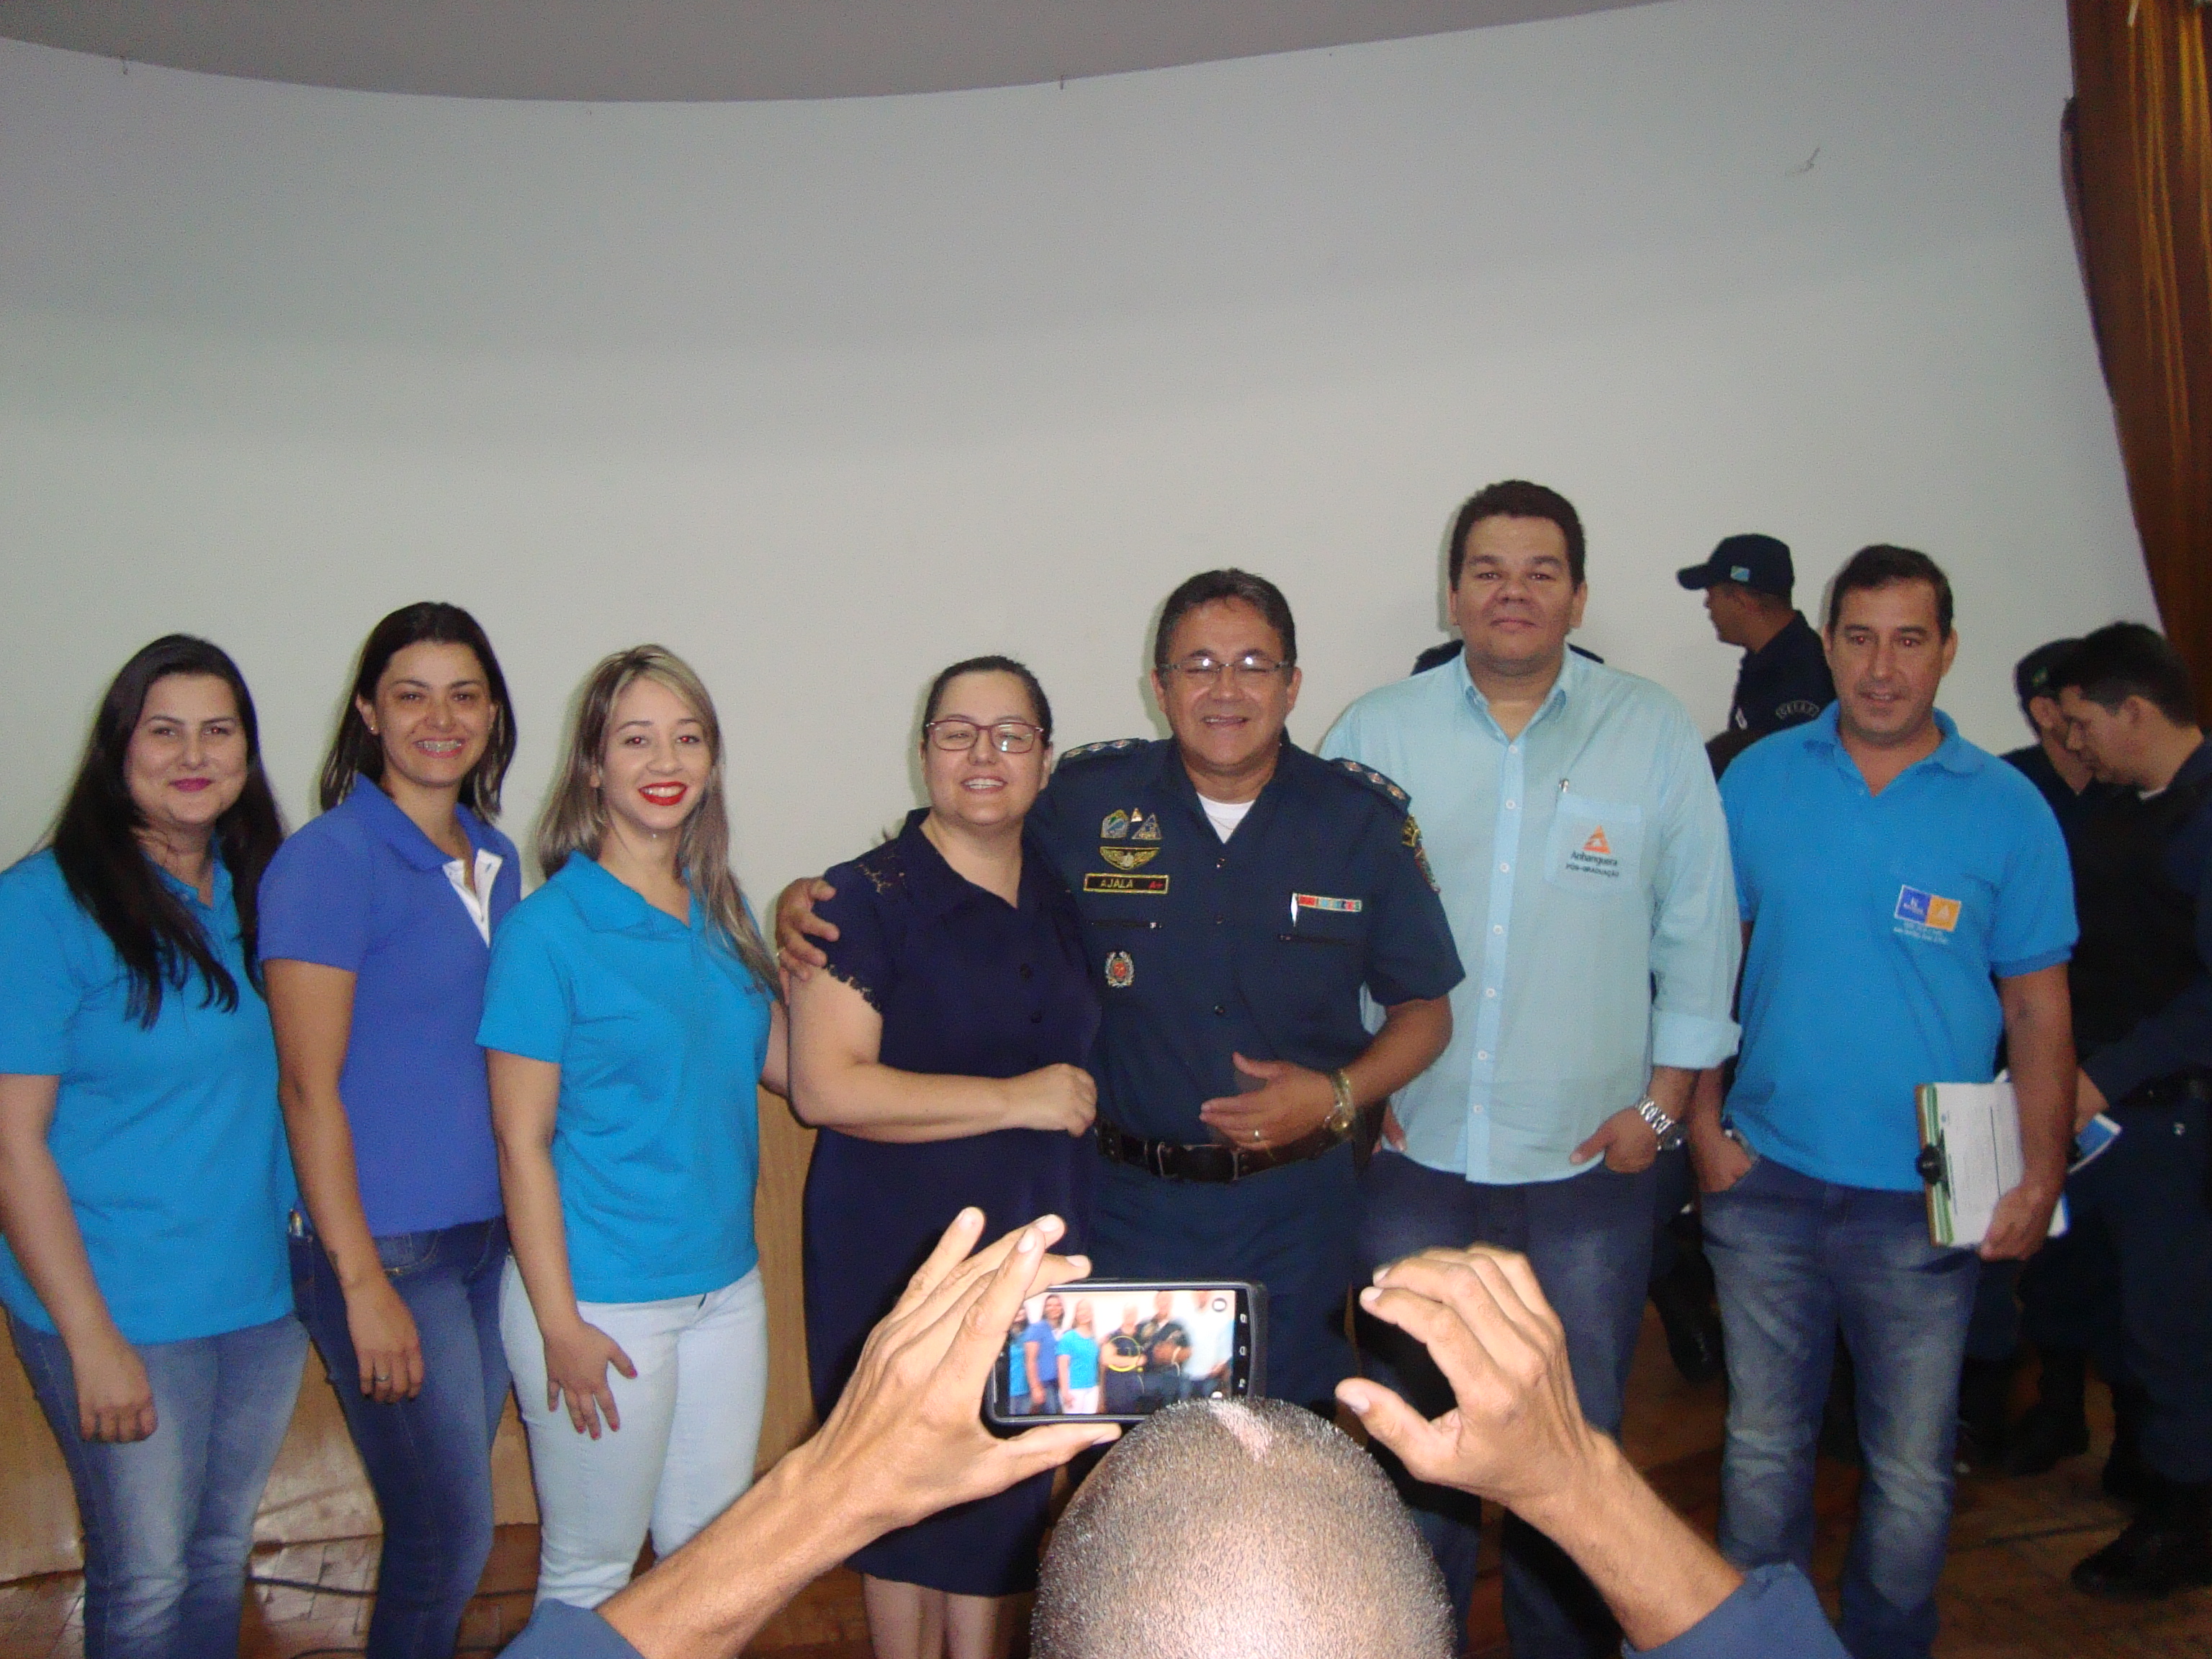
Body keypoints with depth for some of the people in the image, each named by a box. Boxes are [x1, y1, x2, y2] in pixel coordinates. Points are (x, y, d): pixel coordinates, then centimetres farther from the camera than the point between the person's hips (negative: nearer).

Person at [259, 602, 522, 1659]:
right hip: (386, 1248, -6)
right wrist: (365, 1284, -14)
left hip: (490, 1234, 6)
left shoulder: (494, 857, 9)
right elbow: (309, 1087, -13)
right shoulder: (328, 861, -11)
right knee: (449, 1539, 2)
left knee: (443, 1529, 15)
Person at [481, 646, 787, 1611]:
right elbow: (522, 1141, -12)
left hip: (727, 1286, 6)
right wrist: (560, 1323, -13)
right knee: (591, 1570, 10)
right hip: (602, 1299, -6)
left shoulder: (722, 914, 6)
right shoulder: (547, 930, -12)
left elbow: (780, 1061, 11)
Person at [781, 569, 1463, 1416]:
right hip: (1130, 1203, 0)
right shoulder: (1083, 801, -5)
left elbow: (1424, 1010, 6)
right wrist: (812, 900, -8)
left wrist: (1339, 1096, -11)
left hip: (1295, 1212, 1)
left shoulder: (1366, 820, -2)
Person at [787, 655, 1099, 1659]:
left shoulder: (1061, 894, 9)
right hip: (901, 1248, -5)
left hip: (1039, 1239, 5)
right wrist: (1014, 1101, -18)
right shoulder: (867, 898, -9)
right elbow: (825, 1087, -19)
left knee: (1012, 1483, 13)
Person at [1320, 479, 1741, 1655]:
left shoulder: (1653, 734, 1)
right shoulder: (1375, 733, 2)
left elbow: (1698, 933, 3)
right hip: (1409, 1156, 1)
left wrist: (1663, 1101, 0)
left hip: (1589, 1162, 0)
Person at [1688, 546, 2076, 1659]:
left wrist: (2041, 1176, -5)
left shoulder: (2007, 809, -2)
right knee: (1763, 1445, 15)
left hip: (1927, 1200, -1)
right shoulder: (1759, 781, 0)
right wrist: (1704, 1121, -2)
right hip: (1766, 1179, 1)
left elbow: (2037, 1008, 1)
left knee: (1911, 1471, 10)